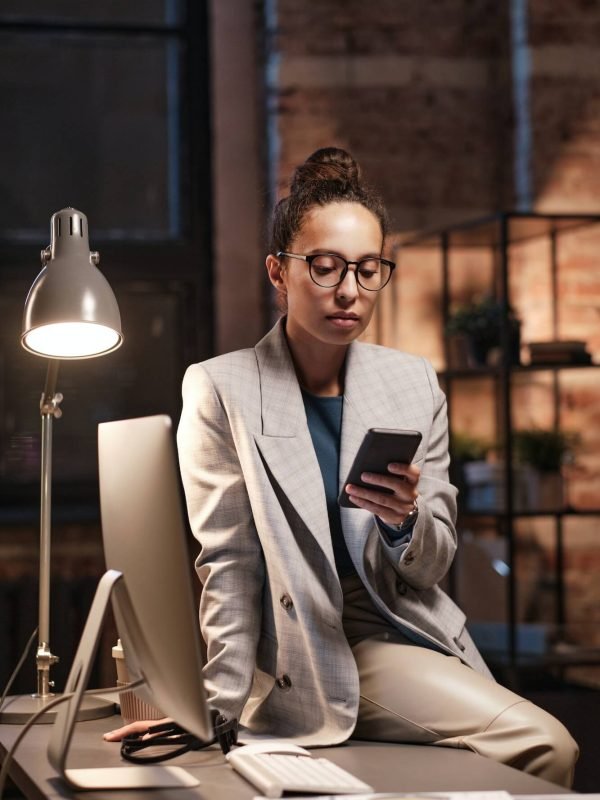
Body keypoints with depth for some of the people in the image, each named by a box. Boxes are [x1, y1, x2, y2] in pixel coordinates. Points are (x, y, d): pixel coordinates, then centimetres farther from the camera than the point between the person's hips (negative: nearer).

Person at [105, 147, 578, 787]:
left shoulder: (414, 385, 7)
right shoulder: (222, 391, -4)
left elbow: (432, 566, 7)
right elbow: (228, 566, -4)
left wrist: (405, 521, -15)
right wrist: (218, 710, -9)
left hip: (401, 630, 5)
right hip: (303, 658, -5)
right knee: (540, 743, -21)